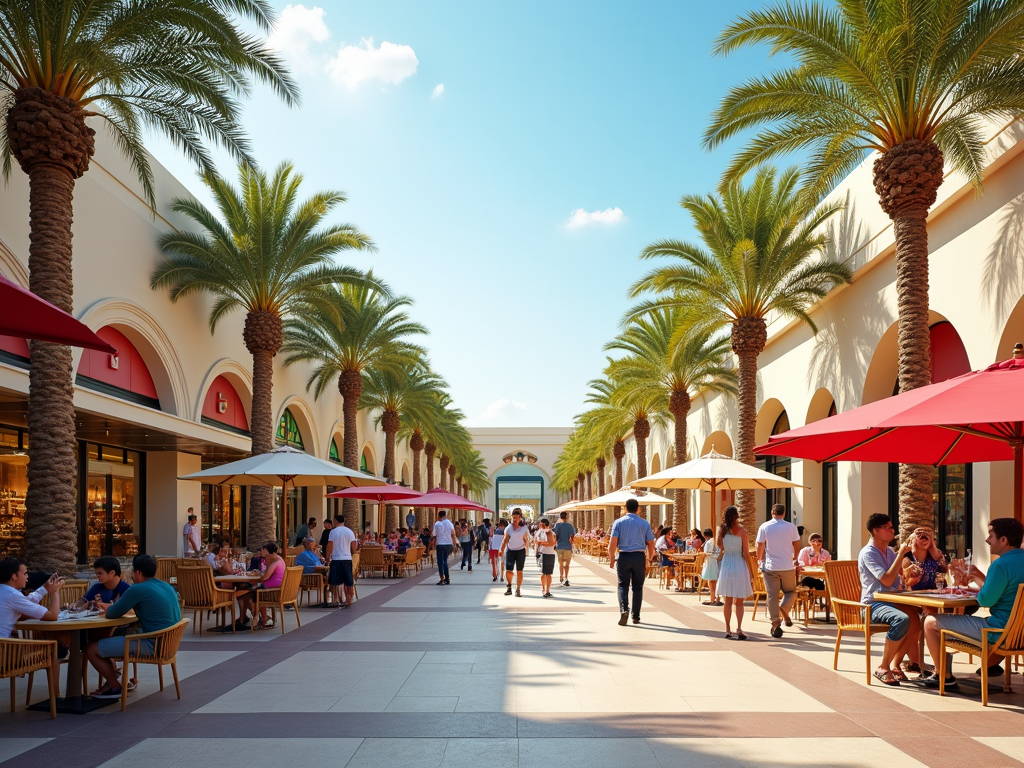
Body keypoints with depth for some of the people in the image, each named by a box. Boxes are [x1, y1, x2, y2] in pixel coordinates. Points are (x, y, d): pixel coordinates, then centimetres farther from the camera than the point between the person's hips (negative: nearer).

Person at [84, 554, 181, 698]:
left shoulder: (138, 589, -14)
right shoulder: (168, 587, 11)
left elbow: (112, 614, -5)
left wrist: (108, 609, 18)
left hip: (151, 645, -9)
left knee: (91, 649, 0)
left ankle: (116, 687, 13)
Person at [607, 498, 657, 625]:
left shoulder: (619, 522, 0)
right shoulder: (645, 523, 2)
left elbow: (612, 543, -7)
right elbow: (651, 544, 2)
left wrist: (612, 559, 2)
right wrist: (649, 559, 15)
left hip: (623, 557, -1)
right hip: (640, 557, 1)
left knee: (623, 585, 6)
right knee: (637, 587, 10)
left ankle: (624, 609, -17)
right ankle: (636, 616, 13)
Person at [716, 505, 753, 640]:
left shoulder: (721, 530, 1)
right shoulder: (742, 531, -8)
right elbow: (745, 554, -8)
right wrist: (750, 572, -2)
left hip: (726, 565, 3)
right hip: (739, 566, -3)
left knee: (728, 601, 11)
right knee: (739, 602, 5)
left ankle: (728, 630, 12)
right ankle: (739, 629, -6)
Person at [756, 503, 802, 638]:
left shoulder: (764, 527, -3)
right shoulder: (791, 527, -2)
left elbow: (760, 546, 0)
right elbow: (797, 547, 4)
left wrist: (759, 560, 18)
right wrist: (794, 559, 23)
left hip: (770, 567, 0)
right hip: (787, 567, 0)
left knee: (772, 596, 4)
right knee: (791, 592, 18)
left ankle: (776, 625, 1)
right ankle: (784, 609, -10)